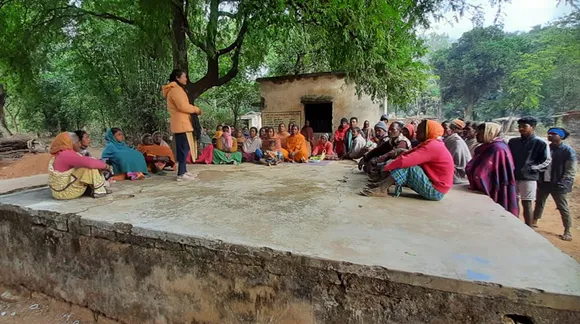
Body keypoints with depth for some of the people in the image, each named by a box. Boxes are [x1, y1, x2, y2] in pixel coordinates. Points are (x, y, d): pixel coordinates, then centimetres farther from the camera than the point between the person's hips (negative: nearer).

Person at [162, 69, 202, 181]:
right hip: (181, 123, -11)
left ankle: (183, 171, 16)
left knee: (183, 148, 11)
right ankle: (181, 174, -9)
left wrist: (193, 109, 6)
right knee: (184, 148, -11)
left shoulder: (177, 89, 23)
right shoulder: (175, 89, -10)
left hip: (181, 123, 11)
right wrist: (196, 109, -7)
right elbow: (182, 106, -20)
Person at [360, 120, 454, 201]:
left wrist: (386, 167, -14)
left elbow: (405, 160, -28)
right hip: (433, 186, 10)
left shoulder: (432, 146, -21)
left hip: (435, 191, -10)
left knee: (406, 166, -21)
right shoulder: (432, 144, 12)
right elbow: (407, 154, 6)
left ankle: (382, 190, -20)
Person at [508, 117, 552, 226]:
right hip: (512, 176, 5)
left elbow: (547, 161, -4)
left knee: (527, 203, -1)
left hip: (529, 178, -4)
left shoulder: (540, 143, -3)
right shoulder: (513, 141, 9)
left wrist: (533, 168, -17)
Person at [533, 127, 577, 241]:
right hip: (543, 182, 5)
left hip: (558, 185, -5)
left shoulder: (568, 151, -8)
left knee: (563, 208, 4)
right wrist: (539, 179, 5)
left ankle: (567, 231, 15)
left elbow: (570, 171, -10)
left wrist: (562, 184, -18)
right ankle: (534, 222, 32)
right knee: (539, 203, 17)